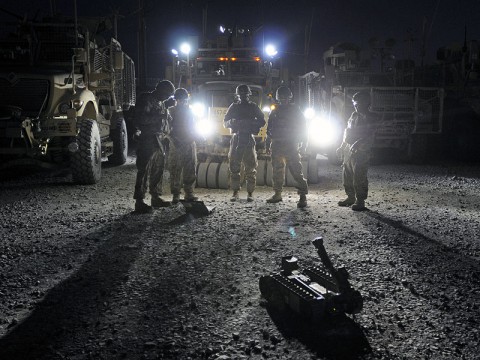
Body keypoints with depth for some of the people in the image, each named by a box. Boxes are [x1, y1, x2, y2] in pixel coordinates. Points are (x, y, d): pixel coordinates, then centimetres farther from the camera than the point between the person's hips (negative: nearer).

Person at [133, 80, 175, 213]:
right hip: (147, 139, -9)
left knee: (158, 169, 15)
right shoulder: (146, 100, -10)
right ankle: (139, 202, -7)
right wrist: (159, 116, -21)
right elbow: (141, 119, -22)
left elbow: (167, 120, 31)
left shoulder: (161, 102, 18)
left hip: (159, 139, 9)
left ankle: (156, 197, 26)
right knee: (144, 171, -9)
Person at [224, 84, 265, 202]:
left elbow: (262, 121, 6)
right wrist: (232, 122, -10)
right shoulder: (234, 107, 13)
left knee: (250, 168, -2)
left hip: (249, 139, -1)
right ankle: (235, 192, 4)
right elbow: (225, 122, 13)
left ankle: (250, 193, 2)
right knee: (234, 167, -2)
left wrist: (250, 123, -12)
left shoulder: (254, 107, 9)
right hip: (236, 139, 1)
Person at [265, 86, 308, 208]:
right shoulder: (274, 112, 15)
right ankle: (277, 194, 18)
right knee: (277, 171, 8)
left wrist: (303, 145, -4)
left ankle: (303, 196, -9)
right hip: (277, 146, 4)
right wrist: (268, 145, 13)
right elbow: (269, 129, 19)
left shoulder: (295, 110, 4)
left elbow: (303, 128, 3)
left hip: (291, 146, -4)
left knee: (296, 171, -10)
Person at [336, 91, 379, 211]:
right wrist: (342, 147, 22)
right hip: (349, 150, 8)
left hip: (361, 152, -8)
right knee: (347, 175, 13)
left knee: (359, 177, -7)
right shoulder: (354, 115, 15)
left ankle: (360, 201, 0)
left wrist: (358, 143, -34)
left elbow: (370, 135, -20)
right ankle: (351, 198, 26)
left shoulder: (370, 118, -8)